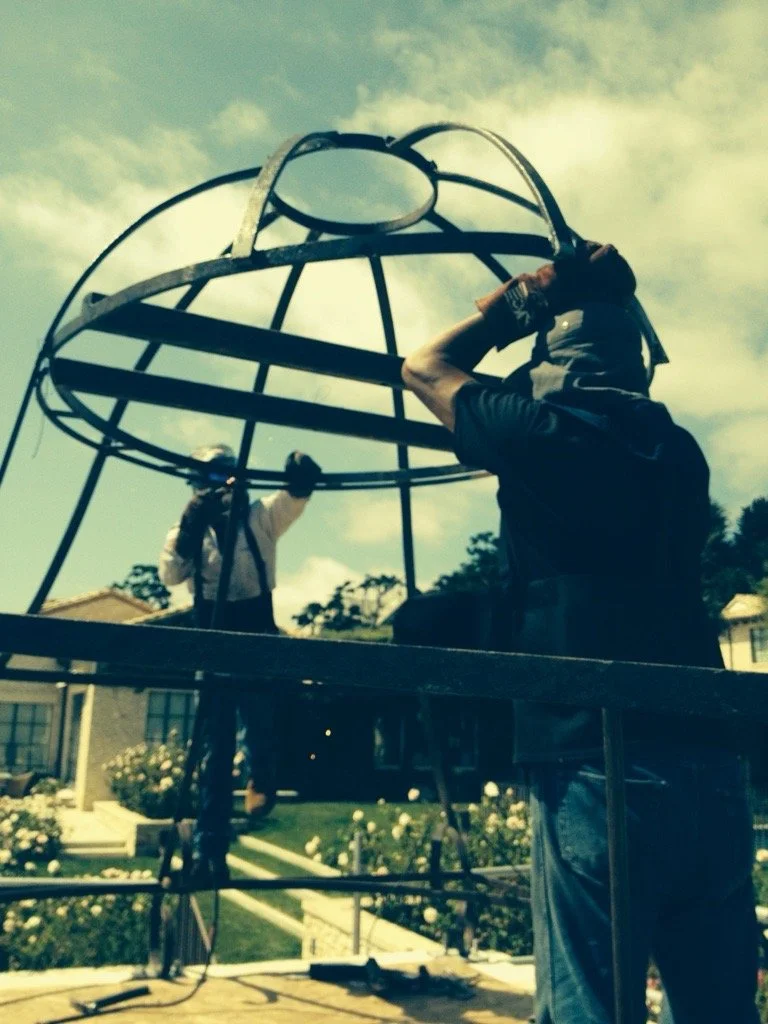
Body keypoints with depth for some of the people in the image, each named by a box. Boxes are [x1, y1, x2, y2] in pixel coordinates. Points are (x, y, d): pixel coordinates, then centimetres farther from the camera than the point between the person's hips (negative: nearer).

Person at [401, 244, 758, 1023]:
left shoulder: (544, 431, -1)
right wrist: (604, 298, 36)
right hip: (710, 768, 7)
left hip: (596, 769, -6)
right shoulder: (677, 451, 14)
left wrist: (514, 305, 26)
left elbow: (424, 368, 16)